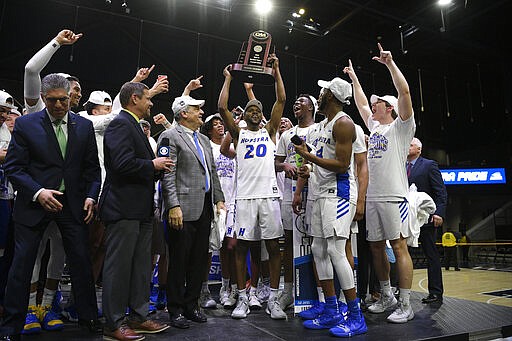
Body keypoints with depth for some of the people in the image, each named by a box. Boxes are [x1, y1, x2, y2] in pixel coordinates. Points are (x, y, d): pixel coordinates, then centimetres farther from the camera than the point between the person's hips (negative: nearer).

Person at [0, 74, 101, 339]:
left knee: (81, 262, 6)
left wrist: (91, 196, -5)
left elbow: (92, 167, 8)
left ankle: (89, 319, 23)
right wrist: (38, 192, -18)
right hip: (34, 203, -1)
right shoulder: (25, 124, -2)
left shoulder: (84, 126, 5)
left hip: (73, 204, 2)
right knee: (22, 265, 5)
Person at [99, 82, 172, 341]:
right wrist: (153, 165, -10)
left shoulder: (133, 125, 20)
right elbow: (123, 163, -23)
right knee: (119, 266, 1)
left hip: (140, 209, 10)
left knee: (141, 266, 14)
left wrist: (158, 168, 8)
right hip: (123, 208, -10)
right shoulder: (120, 124, -11)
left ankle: (137, 317, 26)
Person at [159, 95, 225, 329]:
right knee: (179, 261, 3)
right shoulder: (170, 137, -4)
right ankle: (176, 310, 17)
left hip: (204, 209, 7)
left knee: (199, 260, 13)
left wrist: (219, 199, 12)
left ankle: (191, 305, 27)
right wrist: (173, 206, -19)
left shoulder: (204, 140, 19)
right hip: (183, 210, -7)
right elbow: (167, 175, -13)